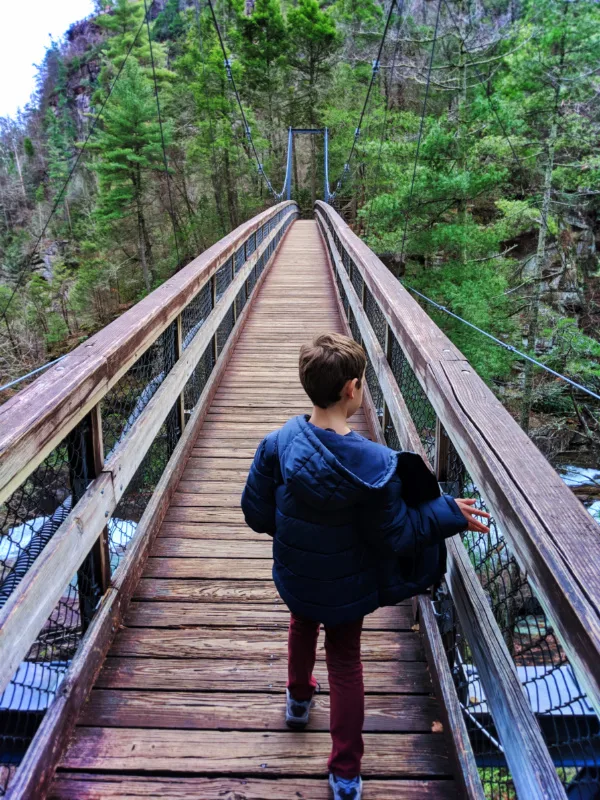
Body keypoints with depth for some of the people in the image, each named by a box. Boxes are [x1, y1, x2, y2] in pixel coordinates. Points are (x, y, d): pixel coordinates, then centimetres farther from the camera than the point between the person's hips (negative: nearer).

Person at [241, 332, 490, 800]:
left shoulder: (278, 444, -23)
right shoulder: (375, 464, -31)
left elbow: (256, 512, -11)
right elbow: (395, 536, -20)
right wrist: (449, 513, -7)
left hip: (294, 578, 3)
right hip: (346, 588, -3)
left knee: (303, 626, 34)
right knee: (345, 662, 20)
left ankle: (299, 699, 62)